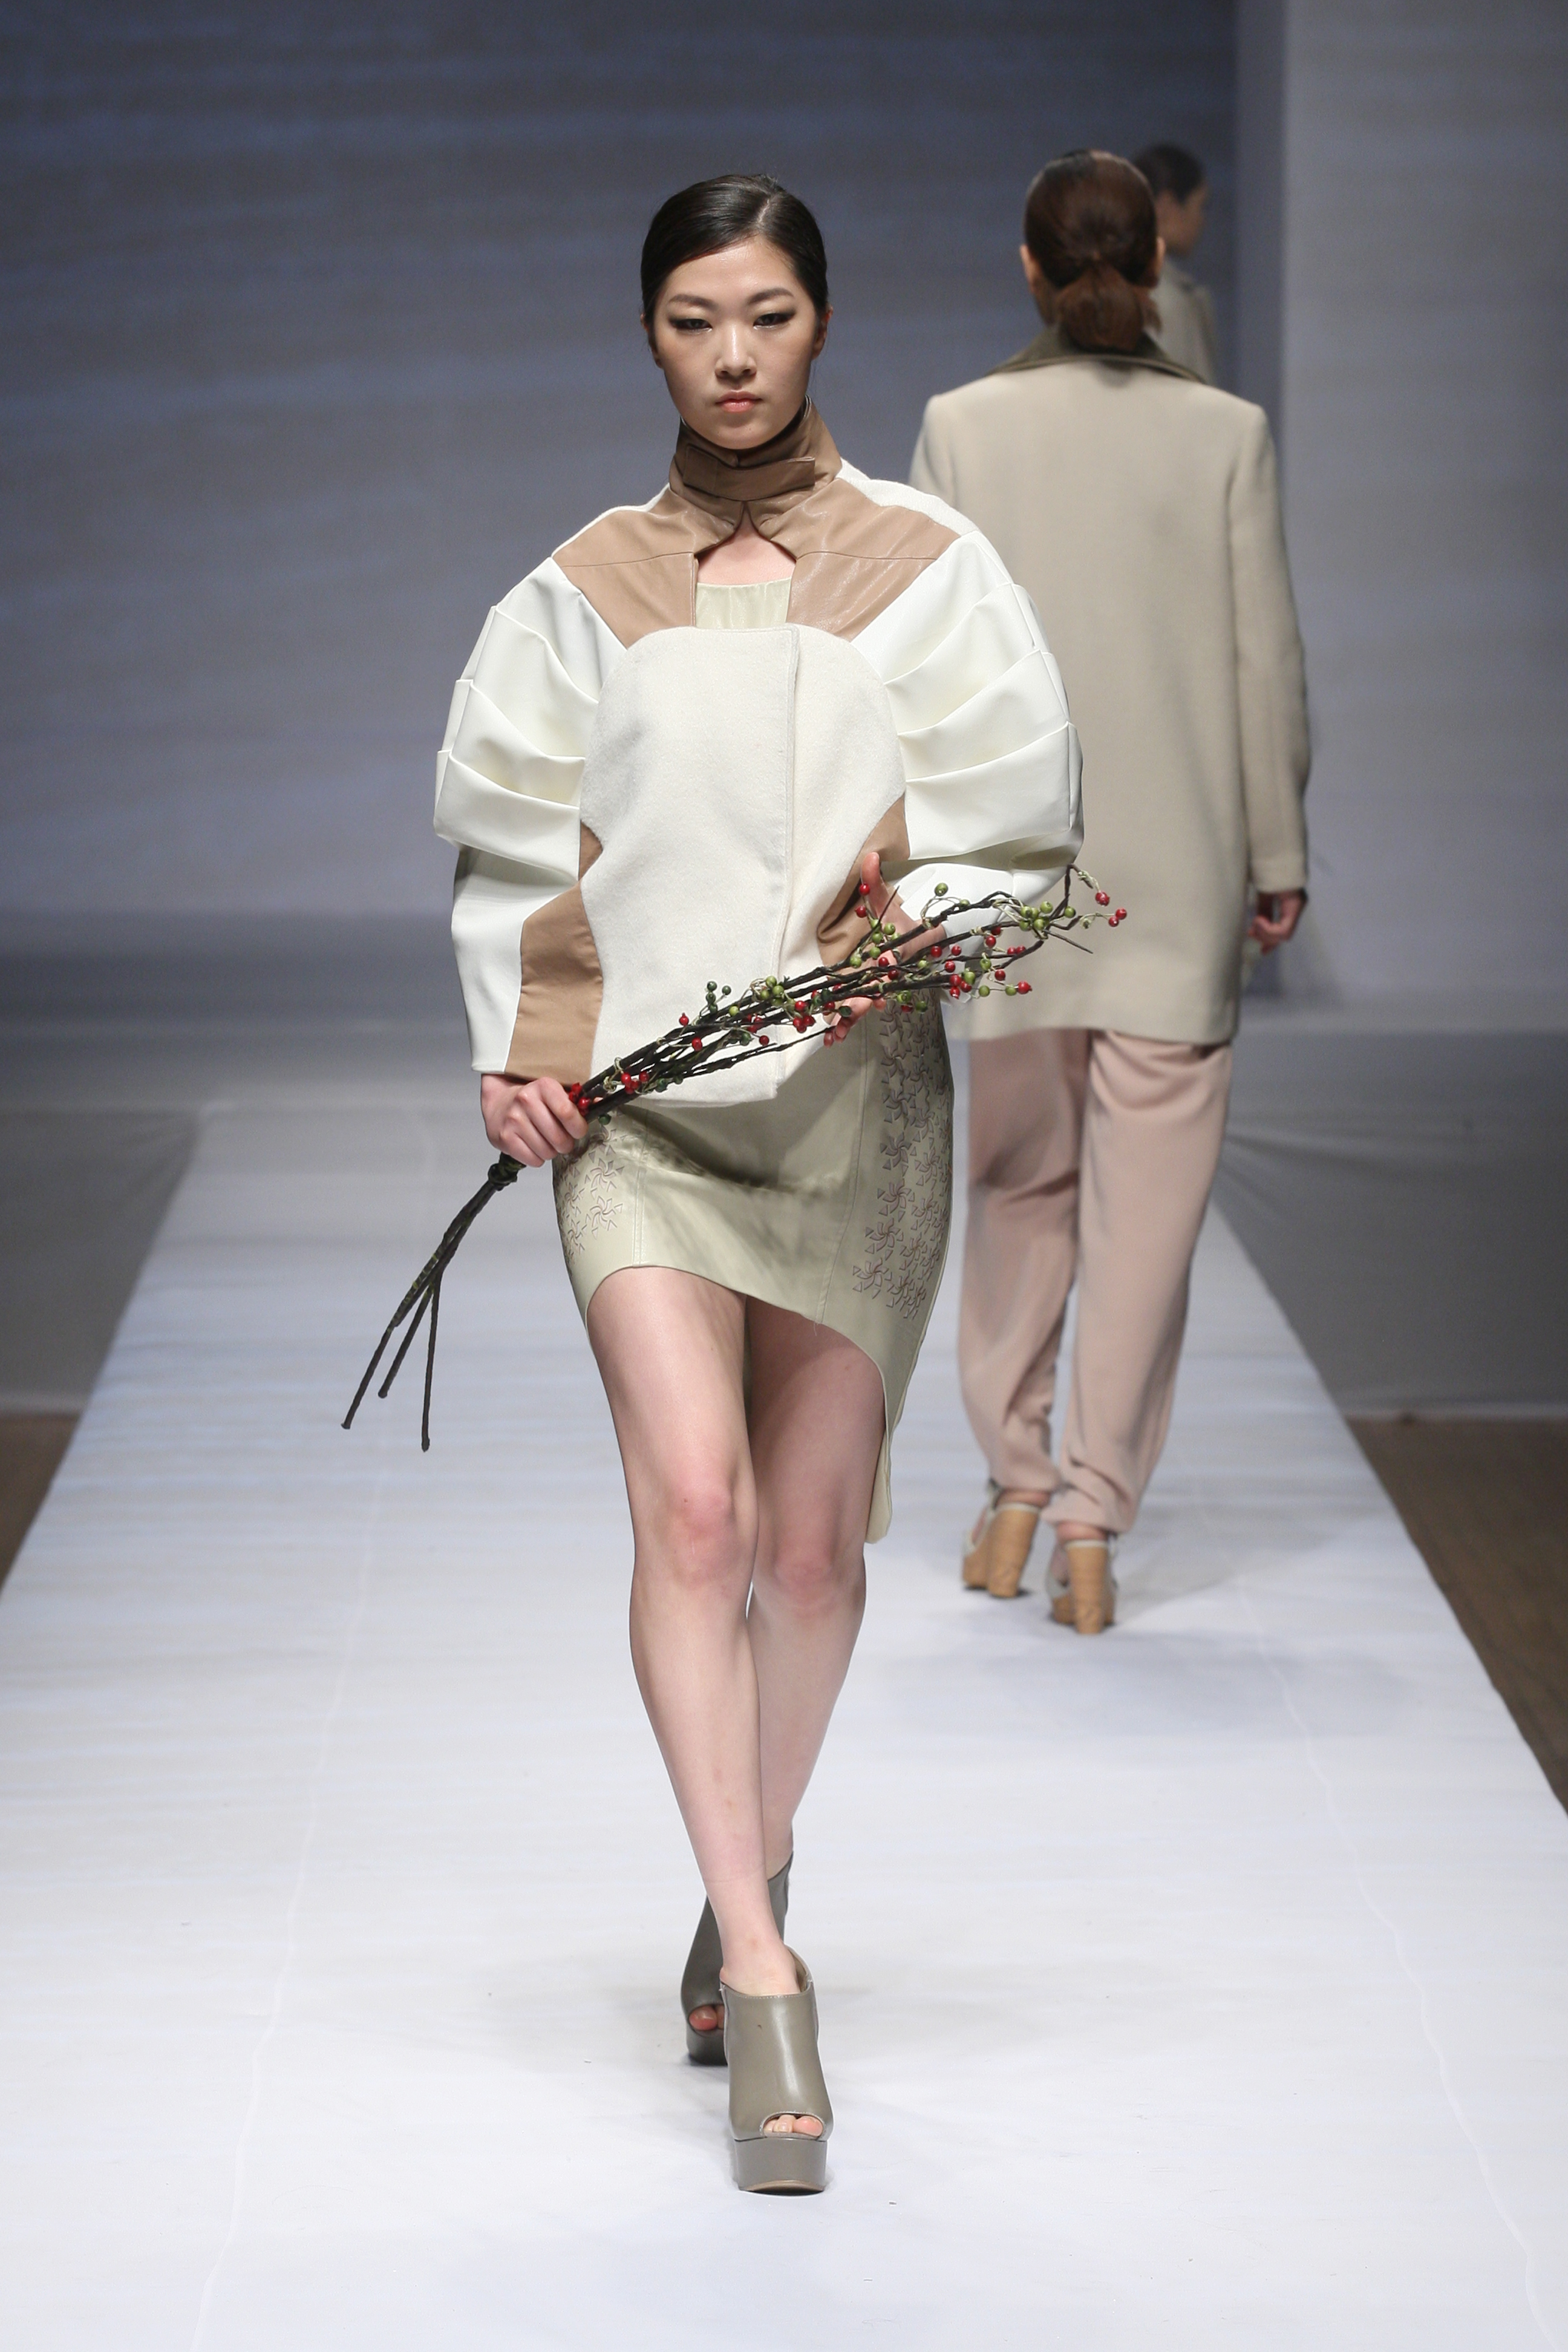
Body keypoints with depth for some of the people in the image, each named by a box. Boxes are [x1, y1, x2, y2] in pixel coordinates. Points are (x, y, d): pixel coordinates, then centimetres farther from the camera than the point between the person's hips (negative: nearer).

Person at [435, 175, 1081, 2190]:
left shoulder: (923, 570, 4)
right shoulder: (585, 591, 8)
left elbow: (1015, 832, 4)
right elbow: (509, 841, 14)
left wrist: (914, 919, -15)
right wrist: (511, 1047, 1)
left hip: (854, 1091, 0)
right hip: (636, 1093, 0)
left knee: (811, 1538, 6)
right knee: (691, 1508, -17)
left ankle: (749, 1884, 30)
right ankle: (765, 1983, -18)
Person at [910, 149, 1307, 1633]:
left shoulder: (964, 428, -4)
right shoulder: (1224, 436, -4)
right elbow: (1265, 664, -3)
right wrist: (1276, 859, 7)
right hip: (1176, 875, -1)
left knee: (1021, 1180, 17)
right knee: (1145, 1201, 4)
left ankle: (1015, 1491, 20)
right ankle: (1091, 1523, 3)